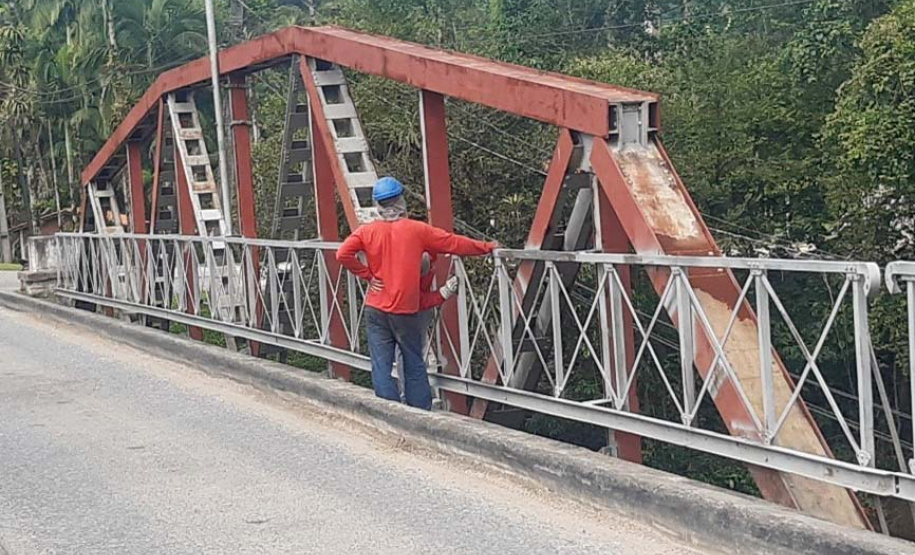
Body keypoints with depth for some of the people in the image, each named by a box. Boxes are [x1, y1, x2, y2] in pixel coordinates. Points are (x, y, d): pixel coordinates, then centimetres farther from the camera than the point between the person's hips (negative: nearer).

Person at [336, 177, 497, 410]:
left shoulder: (367, 231, -3)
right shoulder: (417, 230, -6)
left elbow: (343, 254, -16)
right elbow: (454, 243, -1)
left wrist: (367, 274, -3)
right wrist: (487, 247, 10)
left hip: (376, 310, 1)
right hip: (407, 311, 0)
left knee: (381, 368, 5)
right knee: (415, 367, 11)